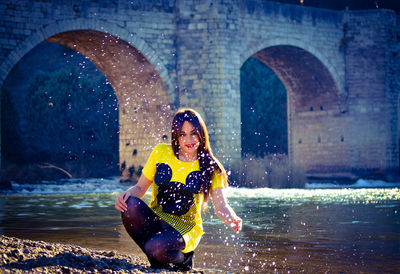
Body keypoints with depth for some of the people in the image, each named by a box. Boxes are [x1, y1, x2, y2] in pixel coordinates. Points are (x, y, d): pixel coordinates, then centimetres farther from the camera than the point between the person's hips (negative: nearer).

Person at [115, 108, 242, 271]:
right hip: (155, 222, 3)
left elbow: (220, 205, -9)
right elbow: (140, 188, 6)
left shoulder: (210, 167, -2)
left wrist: (232, 220, -33)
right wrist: (127, 194, -18)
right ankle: (156, 256, -8)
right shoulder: (161, 152, 1)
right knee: (130, 205, -30)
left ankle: (182, 258, 2)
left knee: (155, 248, -35)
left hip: (185, 229, -2)